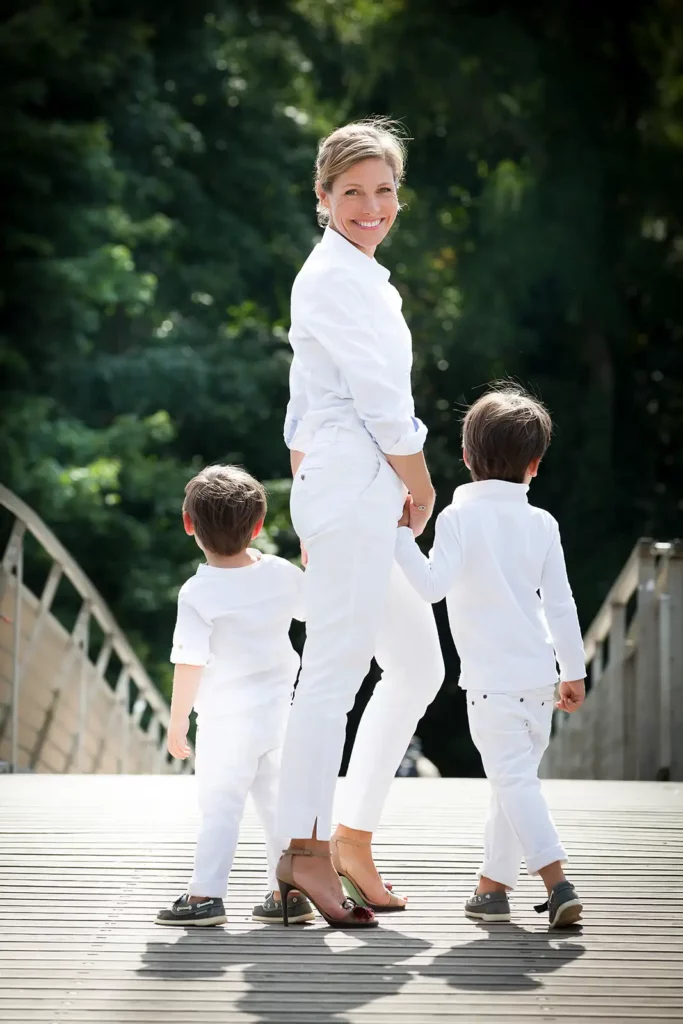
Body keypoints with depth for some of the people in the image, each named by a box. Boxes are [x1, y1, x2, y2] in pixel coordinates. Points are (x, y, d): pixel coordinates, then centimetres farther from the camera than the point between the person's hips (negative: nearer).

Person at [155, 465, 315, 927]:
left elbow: (190, 663, -17)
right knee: (278, 802, 13)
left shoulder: (198, 593, -17)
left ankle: (206, 894, -2)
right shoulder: (281, 574, -3)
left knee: (219, 806, -1)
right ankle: (289, 892, 14)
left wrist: (178, 720, -7)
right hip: (280, 711, 5)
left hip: (227, 721, -5)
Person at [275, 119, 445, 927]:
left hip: (366, 498, 11)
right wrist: (422, 486, -3)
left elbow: (301, 415, 22)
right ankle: (305, 849, -8)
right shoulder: (333, 278, -10)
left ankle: (353, 835, 16)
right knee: (335, 667, -10)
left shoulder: (358, 277, 21)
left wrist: (308, 517, 20)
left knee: (417, 668, 13)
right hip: (355, 488, -11)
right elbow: (379, 398, -14)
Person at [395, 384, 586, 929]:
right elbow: (561, 604, 8)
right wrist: (574, 671, 15)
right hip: (539, 674, 5)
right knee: (517, 778, 15)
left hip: (492, 679, -5)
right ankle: (494, 885, 21)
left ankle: (559, 884, -21)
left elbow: (433, 584, -18)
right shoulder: (542, 523, 6)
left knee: (514, 780, -8)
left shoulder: (459, 517, -7)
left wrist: (401, 535, -10)